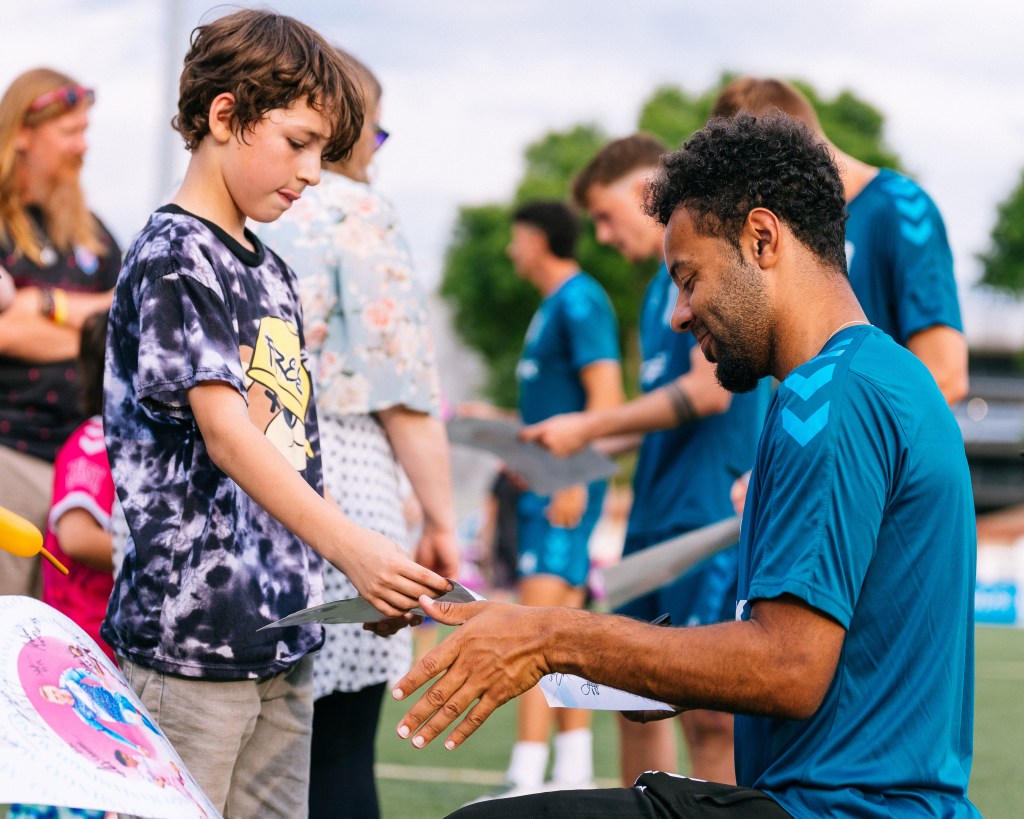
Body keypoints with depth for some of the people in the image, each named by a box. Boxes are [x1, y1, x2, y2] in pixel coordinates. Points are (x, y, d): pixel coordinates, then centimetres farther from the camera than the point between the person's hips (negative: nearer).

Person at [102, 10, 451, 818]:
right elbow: (224, 431, -22)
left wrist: (376, 574, 16)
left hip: (282, 635, 9)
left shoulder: (272, 273, 17)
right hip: (188, 635, -9)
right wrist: (351, 546, -33)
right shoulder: (172, 258, -10)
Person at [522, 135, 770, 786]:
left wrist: (590, 428, -10)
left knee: (710, 711, -9)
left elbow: (710, 389, -17)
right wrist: (570, 453, 13)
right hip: (656, 514, 10)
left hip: (711, 515, -10)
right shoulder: (665, 280, 19)